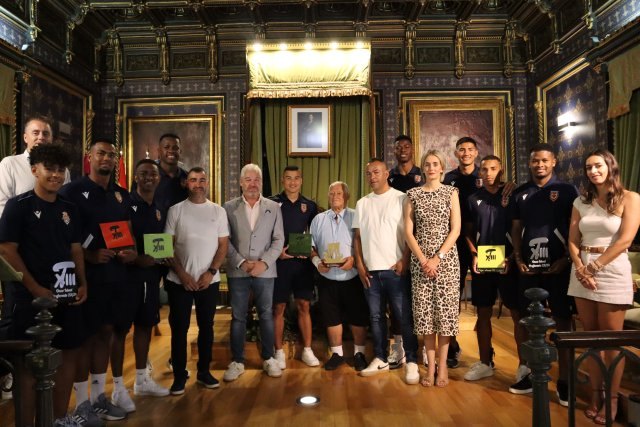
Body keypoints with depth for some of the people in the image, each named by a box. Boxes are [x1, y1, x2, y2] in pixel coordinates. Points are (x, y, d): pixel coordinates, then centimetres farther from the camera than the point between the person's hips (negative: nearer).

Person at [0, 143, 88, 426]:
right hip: (32, 297, -6)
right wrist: (35, 288, -16)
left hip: (66, 295, 6)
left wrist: (82, 284, 3)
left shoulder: (68, 209, 10)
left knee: (71, 351, 12)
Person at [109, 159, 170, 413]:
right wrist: (136, 259, -22)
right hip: (127, 272, -6)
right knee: (120, 328, 0)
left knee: (145, 325, 14)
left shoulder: (160, 210, 11)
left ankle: (142, 380, 28)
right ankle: (118, 387, 10)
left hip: (152, 273, 7)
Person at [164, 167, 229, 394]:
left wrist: (210, 273, -8)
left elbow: (223, 245, 3)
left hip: (209, 280, 1)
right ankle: (179, 375, 18)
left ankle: (204, 371, 25)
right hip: (179, 280, -1)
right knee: (179, 328, 5)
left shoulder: (218, 211, 4)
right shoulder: (175, 210, 1)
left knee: (206, 326, 11)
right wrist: (182, 274, -9)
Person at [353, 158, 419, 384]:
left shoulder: (401, 198, -2)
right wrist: (360, 265, 5)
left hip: (395, 268, -4)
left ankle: (411, 362, 8)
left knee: (404, 316, -2)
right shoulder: (362, 203, 12)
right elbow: (358, 237, 13)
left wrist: (404, 260, -12)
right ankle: (380, 359, 23)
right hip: (370, 270, 5)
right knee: (376, 316, 12)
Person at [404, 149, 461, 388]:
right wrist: (423, 259, -9)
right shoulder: (413, 194, 6)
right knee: (424, 312, 2)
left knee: (444, 310, 0)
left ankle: (442, 365, 13)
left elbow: (455, 229, -3)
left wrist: (437, 258, -12)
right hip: (420, 260, 1)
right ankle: (430, 365, 13)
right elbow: (408, 232, 1)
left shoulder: (451, 192, 4)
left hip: (446, 259, -1)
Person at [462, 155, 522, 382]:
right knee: (483, 313, 10)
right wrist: (474, 255, -2)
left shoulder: (511, 196, -1)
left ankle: (525, 363, 14)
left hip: (508, 263, -3)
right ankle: (485, 363, 22)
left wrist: (511, 257, -12)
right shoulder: (473, 199, 7)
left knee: (518, 313, 1)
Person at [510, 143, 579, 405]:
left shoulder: (567, 191, 0)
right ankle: (528, 373, 23)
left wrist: (566, 259, -10)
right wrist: (518, 258, 2)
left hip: (558, 266, -3)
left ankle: (564, 381, 15)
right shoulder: (521, 193, 9)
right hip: (529, 267, 3)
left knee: (563, 321, 4)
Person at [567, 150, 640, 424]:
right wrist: (580, 269, -9)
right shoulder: (581, 202, 11)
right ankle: (595, 394, 18)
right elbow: (572, 240, 7)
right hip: (582, 273, 4)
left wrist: (594, 266, -12)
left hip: (612, 272, -4)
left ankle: (612, 399, 13)